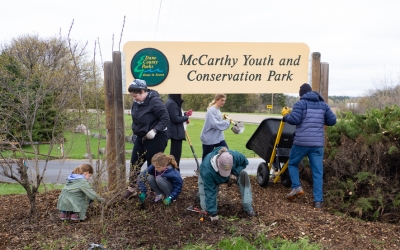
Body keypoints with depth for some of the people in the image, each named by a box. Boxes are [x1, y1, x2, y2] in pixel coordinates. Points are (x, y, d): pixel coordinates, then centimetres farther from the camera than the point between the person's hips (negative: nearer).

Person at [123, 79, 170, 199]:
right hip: (141, 138, 8)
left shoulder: (155, 101, -23)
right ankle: (131, 188, 33)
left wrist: (154, 130, -31)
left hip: (155, 139, -8)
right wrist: (135, 130, 5)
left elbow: (166, 119, -23)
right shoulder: (137, 102, 1)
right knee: (134, 163, 15)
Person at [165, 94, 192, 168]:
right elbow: (175, 119, -21)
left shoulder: (174, 102, 14)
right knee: (176, 154, -3)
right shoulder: (172, 103, -18)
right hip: (176, 132, -11)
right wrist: (186, 118, -9)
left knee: (175, 154, 16)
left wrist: (185, 114, 6)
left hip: (176, 132, 11)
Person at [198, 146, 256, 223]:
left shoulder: (235, 156, -35)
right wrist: (213, 213, -36)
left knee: (243, 174, -27)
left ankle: (248, 207, -17)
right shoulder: (207, 170, -43)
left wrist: (235, 173, -30)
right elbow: (210, 192, -37)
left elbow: (245, 162, -12)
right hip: (209, 180, -2)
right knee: (206, 207, -14)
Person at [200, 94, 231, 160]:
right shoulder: (211, 110, -18)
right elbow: (214, 124, -26)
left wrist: (223, 118, -1)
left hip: (219, 137, 8)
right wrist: (227, 121, -18)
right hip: (209, 138, -8)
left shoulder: (218, 110, 8)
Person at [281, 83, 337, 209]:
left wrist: (285, 115, 5)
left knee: (292, 163, 18)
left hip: (301, 142, -4)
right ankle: (318, 201, 5)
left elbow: (294, 119, -14)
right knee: (318, 172, 6)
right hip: (318, 143, 4)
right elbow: (332, 121, 14)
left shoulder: (300, 103, -1)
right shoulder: (323, 104, 14)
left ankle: (296, 187, 2)